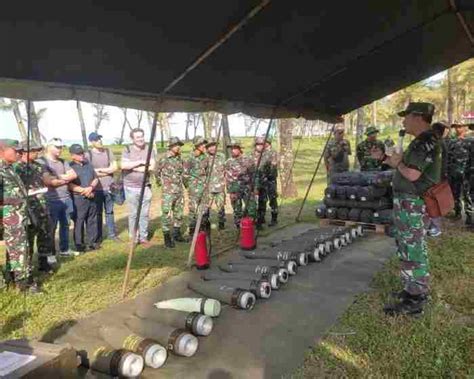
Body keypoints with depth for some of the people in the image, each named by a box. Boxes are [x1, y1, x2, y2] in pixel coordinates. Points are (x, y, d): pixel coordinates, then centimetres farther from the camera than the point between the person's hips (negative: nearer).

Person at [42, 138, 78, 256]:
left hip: (66, 199, 7)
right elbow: (48, 182, -18)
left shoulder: (63, 162, 15)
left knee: (65, 225, 14)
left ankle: (64, 249, 26)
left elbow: (73, 175, 5)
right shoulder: (41, 162, -8)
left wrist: (59, 177, -8)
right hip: (51, 201, -7)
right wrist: (64, 180, -4)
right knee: (51, 228, 3)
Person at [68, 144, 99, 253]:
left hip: (91, 198, 6)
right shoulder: (70, 167, -7)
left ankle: (92, 242, 23)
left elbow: (96, 179, 11)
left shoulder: (88, 164, 12)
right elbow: (69, 184, -15)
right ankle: (79, 245, 10)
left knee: (92, 220, 12)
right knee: (78, 222, 1)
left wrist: (90, 188, -9)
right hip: (78, 199, -6)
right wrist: (83, 190, -18)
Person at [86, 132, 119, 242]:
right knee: (98, 213, 8)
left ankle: (112, 234, 23)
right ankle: (98, 236, 19)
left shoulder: (108, 151, 4)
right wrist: (107, 171, -9)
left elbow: (115, 167, -1)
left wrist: (100, 170, -9)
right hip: (96, 189, -3)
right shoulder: (88, 154, -6)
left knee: (109, 212, 13)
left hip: (109, 187, 3)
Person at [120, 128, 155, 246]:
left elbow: (152, 167, -9)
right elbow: (123, 165, -16)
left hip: (146, 187, 2)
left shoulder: (149, 149, 3)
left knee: (145, 214, 6)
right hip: (131, 187, -1)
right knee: (133, 214, 5)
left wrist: (133, 167, -10)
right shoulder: (127, 150, -1)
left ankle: (144, 237, 18)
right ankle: (134, 238, 16)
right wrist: (140, 162, -14)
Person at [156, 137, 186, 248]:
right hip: (168, 193, -6)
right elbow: (157, 173, 3)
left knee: (179, 214, 12)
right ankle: (167, 238, 4)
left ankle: (177, 234, 25)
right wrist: (162, 183, 7)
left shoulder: (180, 159, 8)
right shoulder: (163, 160, -8)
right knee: (166, 215, -4)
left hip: (179, 192, 6)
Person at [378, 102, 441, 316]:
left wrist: (397, 163, -9)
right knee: (408, 247, 19)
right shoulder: (422, 141, 14)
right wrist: (398, 160, 6)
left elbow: (412, 174, -26)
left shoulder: (426, 142, -19)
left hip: (413, 204, -11)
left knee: (412, 250, -4)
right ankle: (415, 289, 33)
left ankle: (415, 300, 6)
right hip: (407, 202, 11)